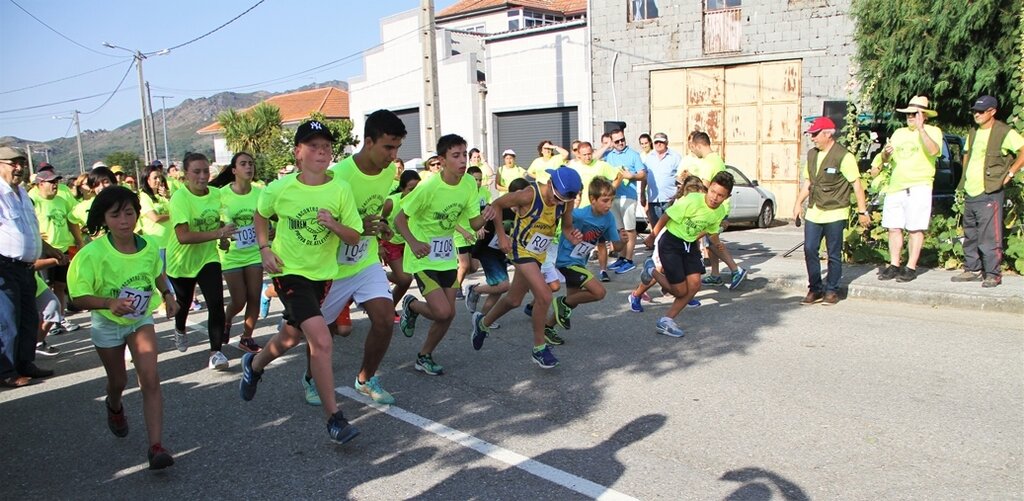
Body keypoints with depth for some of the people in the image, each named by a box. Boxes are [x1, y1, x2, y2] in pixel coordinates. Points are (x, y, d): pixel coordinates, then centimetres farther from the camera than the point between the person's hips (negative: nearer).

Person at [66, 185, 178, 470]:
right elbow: (79, 298, -25)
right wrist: (110, 303, -42)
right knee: (118, 380, 18)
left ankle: (156, 446, -11)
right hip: (107, 324, -1)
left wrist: (167, 295, -4)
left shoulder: (148, 248, -16)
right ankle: (114, 406, 56)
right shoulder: (92, 255, -27)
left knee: (150, 379, -13)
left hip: (141, 320, 1)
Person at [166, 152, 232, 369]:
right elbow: (183, 236, -34)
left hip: (208, 258, 2)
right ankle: (180, 330, 53)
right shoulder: (180, 197, -24)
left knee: (216, 304, -14)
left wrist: (224, 239, -5)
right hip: (182, 260, -2)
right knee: (184, 301, 20)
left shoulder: (216, 194, -9)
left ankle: (216, 351, -5)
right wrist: (218, 233, -38)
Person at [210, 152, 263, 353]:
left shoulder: (260, 192, -8)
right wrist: (220, 238, -20)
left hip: (254, 253, 2)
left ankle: (246, 339, 20)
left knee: (254, 298, 2)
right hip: (231, 254, -2)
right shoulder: (222, 194, -13)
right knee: (239, 300, 2)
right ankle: (226, 321, 36)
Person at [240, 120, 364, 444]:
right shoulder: (280, 189, -12)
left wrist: (334, 224, -26)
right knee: (321, 340, -20)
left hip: (323, 273, 4)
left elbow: (354, 238, -8)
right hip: (289, 271, -4)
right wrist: (265, 249, -2)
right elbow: (260, 215, 10)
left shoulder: (341, 189, -11)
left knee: (292, 336, 23)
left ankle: (254, 364, 57)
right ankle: (334, 418, -8)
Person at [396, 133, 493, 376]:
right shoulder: (428, 187, -23)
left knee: (448, 313, 6)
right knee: (442, 312, -16)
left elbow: (474, 224, -1)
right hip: (424, 257, -6)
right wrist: (413, 243, -32)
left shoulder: (469, 183, -6)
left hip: (447, 256, 6)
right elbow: (400, 219, -15)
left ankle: (424, 356, 29)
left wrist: (485, 217, -23)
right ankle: (411, 305, 17)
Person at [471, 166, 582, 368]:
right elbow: (495, 206, -15)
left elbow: (566, 227, 0)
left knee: (514, 300, 19)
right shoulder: (529, 195, -28)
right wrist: (501, 236, -18)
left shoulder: (567, 202, -13)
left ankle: (483, 323, 45)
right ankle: (539, 348, -2)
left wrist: (572, 237, -22)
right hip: (521, 249, -6)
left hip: (539, 254, 6)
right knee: (544, 296, -20)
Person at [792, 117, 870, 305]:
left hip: (835, 214, -6)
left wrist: (862, 211, -9)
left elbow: (856, 185, -9)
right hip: (813, 213, 6)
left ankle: (831, 290, 15)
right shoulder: (812, 154, 10)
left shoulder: (843, 156, -10)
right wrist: (798, 203, 11)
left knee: (834, 254, 3)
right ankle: (815, 289, 14)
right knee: (809, 250, 3)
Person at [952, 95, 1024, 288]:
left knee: (989, 236, -9)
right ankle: (972, 270, 20)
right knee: (970, 236, 12)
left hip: (989, 193, -8)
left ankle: (993, 274, -3)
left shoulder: (1004, 132, -7)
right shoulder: (973, 134, 16)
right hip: (970, 193, 8)